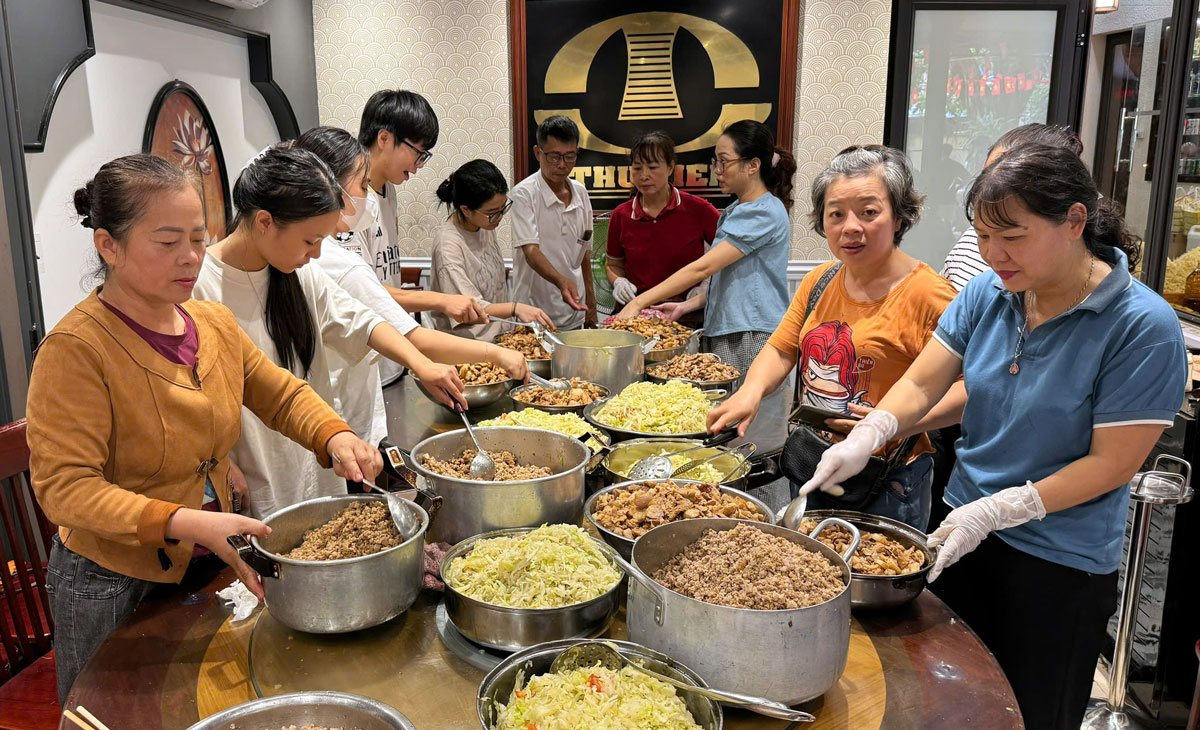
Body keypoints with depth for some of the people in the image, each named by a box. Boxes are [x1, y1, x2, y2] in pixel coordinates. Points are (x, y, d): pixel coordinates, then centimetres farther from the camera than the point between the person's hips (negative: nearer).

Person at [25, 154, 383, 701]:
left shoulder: (215, 322, -1)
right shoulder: (74, 349, -21)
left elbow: (282, 395, 9)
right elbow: (64, 487, -25)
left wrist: (335, 436, -12)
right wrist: (187, 524, -36)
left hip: (212, 570, 6)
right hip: (114, 589, -6)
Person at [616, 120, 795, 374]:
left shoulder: (765, 213, -14)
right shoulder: (734, 212, 17)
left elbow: (702, 269, -19)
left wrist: (639, 303, -19)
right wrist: (685, 306, 6)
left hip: (751, 341, -8)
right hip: (723, 335, 8)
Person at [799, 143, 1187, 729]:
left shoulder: (1143, 326, -19)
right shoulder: (988, 293, -4)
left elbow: (1111, 463, -19)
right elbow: (920, 384, -3)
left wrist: (995, 511, -22)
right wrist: (864, 438, -22)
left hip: (1061, 563, -4)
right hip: (966, 528, 5)